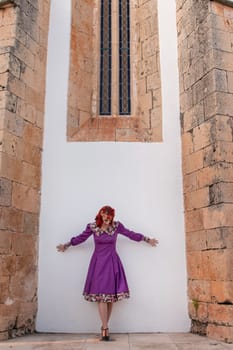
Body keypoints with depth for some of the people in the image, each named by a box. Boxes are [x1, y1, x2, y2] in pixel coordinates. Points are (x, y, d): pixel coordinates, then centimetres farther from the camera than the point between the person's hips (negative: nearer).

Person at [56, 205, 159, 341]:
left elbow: (131, 234, 10)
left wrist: (147, 239, 15)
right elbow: (81, 238, 12)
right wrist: (66, 245, 22)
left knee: (111, 295, 0)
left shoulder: (117, 226, -1)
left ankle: (104, 327, 11)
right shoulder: (92, 227, -2)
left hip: (112, 263, 1)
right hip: (98, 263, -1)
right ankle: (105, 328, -3)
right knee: (101, 295, -8)